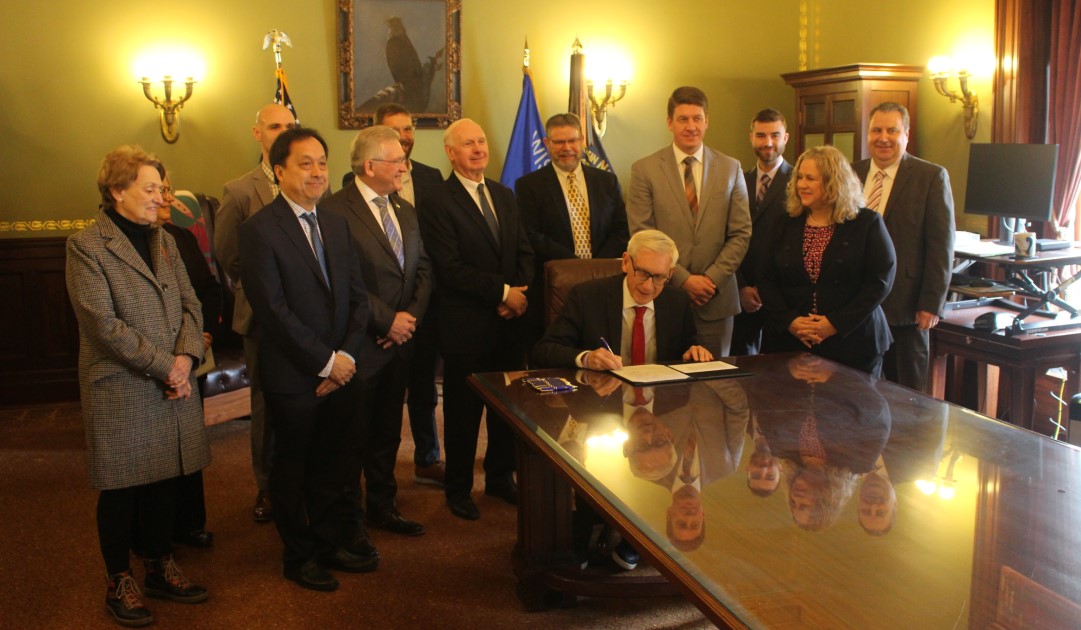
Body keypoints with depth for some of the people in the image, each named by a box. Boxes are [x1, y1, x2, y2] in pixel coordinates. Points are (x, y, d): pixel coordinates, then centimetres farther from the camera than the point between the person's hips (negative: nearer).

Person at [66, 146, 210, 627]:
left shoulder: (164, 240, 11)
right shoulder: (86, 246, -9)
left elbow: (190, 304, 8)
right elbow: (104, 324, -16)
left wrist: (185, 358, -9)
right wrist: (164, 366, -15)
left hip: (173, 385, 6)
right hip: (121, 391, -5)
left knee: (163, 480, 14)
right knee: (122, 488, 6)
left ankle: (161, 569, 29)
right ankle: (120, 583, 22)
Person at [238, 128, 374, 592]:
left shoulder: (336, 225, 10)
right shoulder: (259, 230, -11)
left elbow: (357, 295, 8)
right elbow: (272, 308, -17)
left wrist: (347, 355, -5)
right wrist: (325, 361, -14)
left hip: (339, 371, 5)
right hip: (293, 375, -5)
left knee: (330, 463, 15)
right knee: (292, 467, 12)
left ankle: (332, 539, 33)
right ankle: (300, 554, 29)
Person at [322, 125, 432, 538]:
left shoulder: (405, 210, 11)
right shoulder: (336, 211, -15)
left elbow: (422, 267, 10)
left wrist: (411, 315, -5)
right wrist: (387, 320, -16)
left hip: (401, 341, 7)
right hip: (361, 344, -7)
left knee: (387, 431, 18)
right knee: (354, 435, 7)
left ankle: (383, 507, 33)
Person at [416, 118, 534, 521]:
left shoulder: (505, 196, 13)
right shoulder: (439, 204, -10)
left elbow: (525, 251, 12)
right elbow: (451, 268, -17)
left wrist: (521, 293, -7)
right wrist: (503, 291, -17)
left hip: (510, 321, 6)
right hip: (466, 327, -6)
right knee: (463, 412, 7)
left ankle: (500, 478, 33)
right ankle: (458, 489, 24)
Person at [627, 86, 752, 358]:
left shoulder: (730, 168, 8)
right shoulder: (644, 170, 0)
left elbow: (741, 233, 5)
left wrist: (713, 278, -8)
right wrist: (683, 279, -11)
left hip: (717, 298, 2)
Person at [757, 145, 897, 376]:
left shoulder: (867, 224, 1)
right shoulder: (787, 227, 9)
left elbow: (880, 281, -7)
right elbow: (766, 279, 4)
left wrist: (836, 324, -15)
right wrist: (789, 321, -11)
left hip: (852, 344, -2)